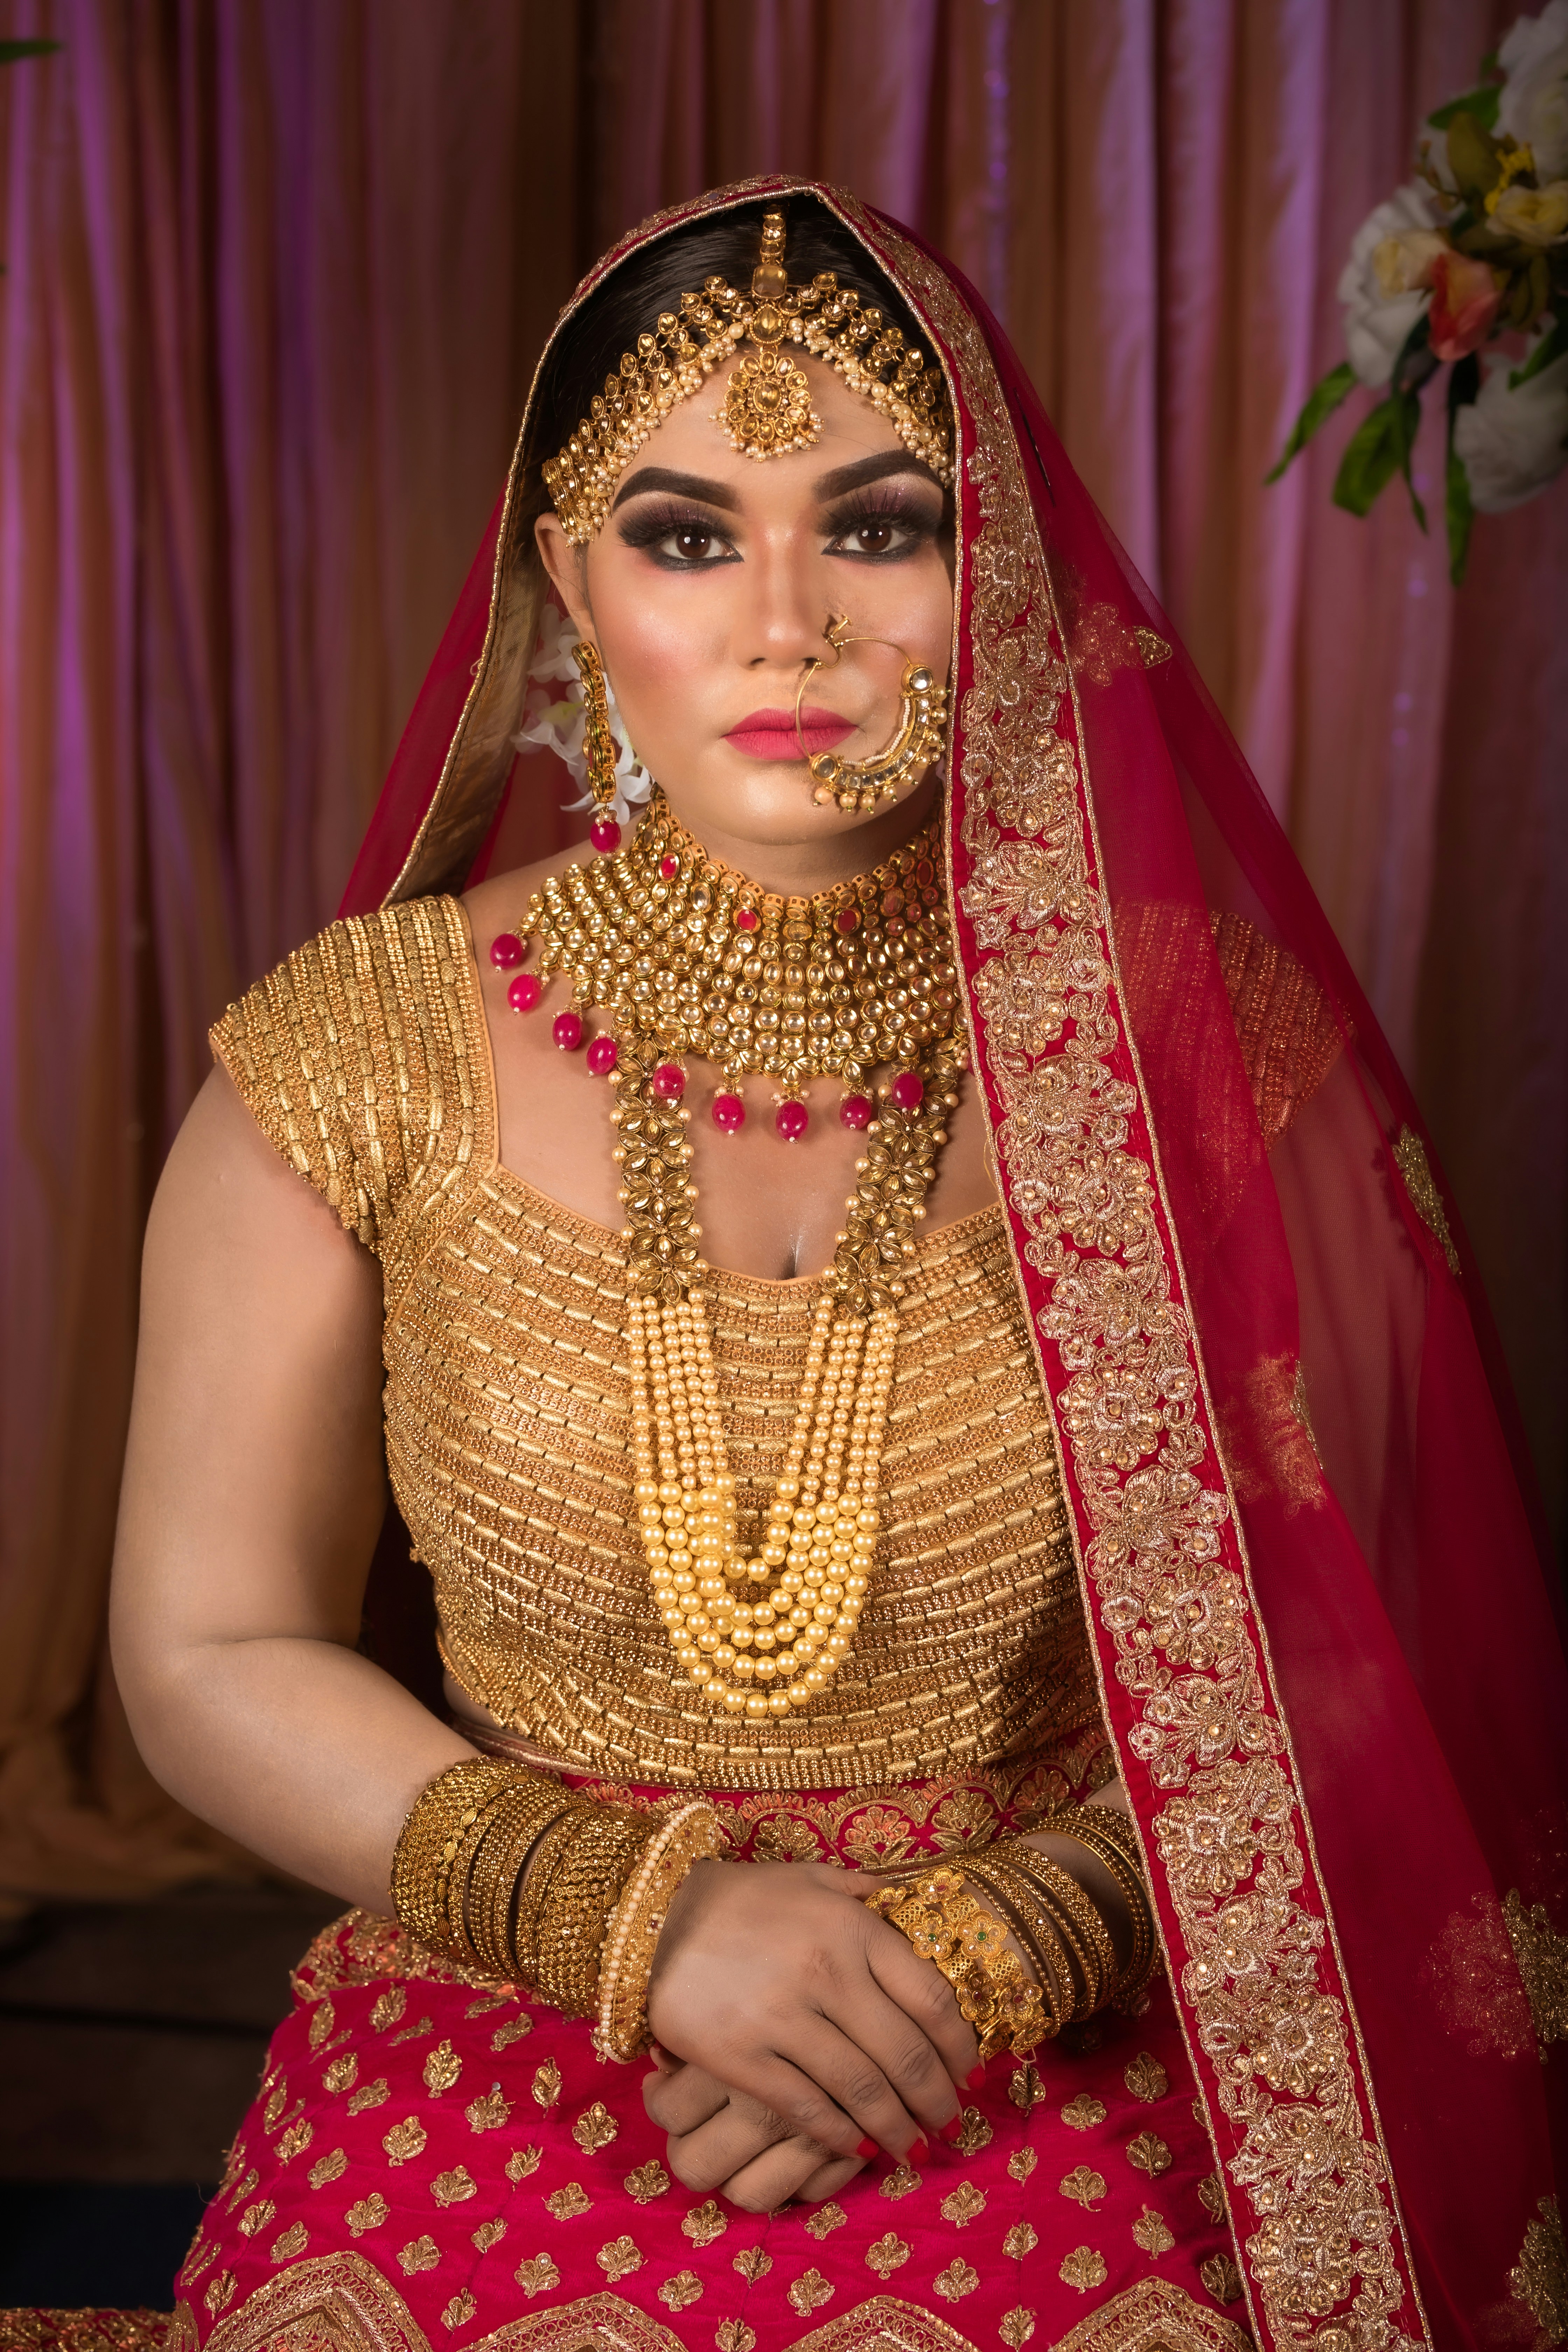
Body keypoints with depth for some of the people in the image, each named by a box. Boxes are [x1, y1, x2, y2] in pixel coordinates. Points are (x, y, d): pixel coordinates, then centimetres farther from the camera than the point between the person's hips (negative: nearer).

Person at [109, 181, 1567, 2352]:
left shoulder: (1184, 1047, -4)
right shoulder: (361, 1059, -3)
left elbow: (1310, 1658, 1)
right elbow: (211, 1655, 1)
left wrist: (975, 1961, -11)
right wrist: (648, 1916, -10)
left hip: (1068, 2078, 0)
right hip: (503, 2065, 1)